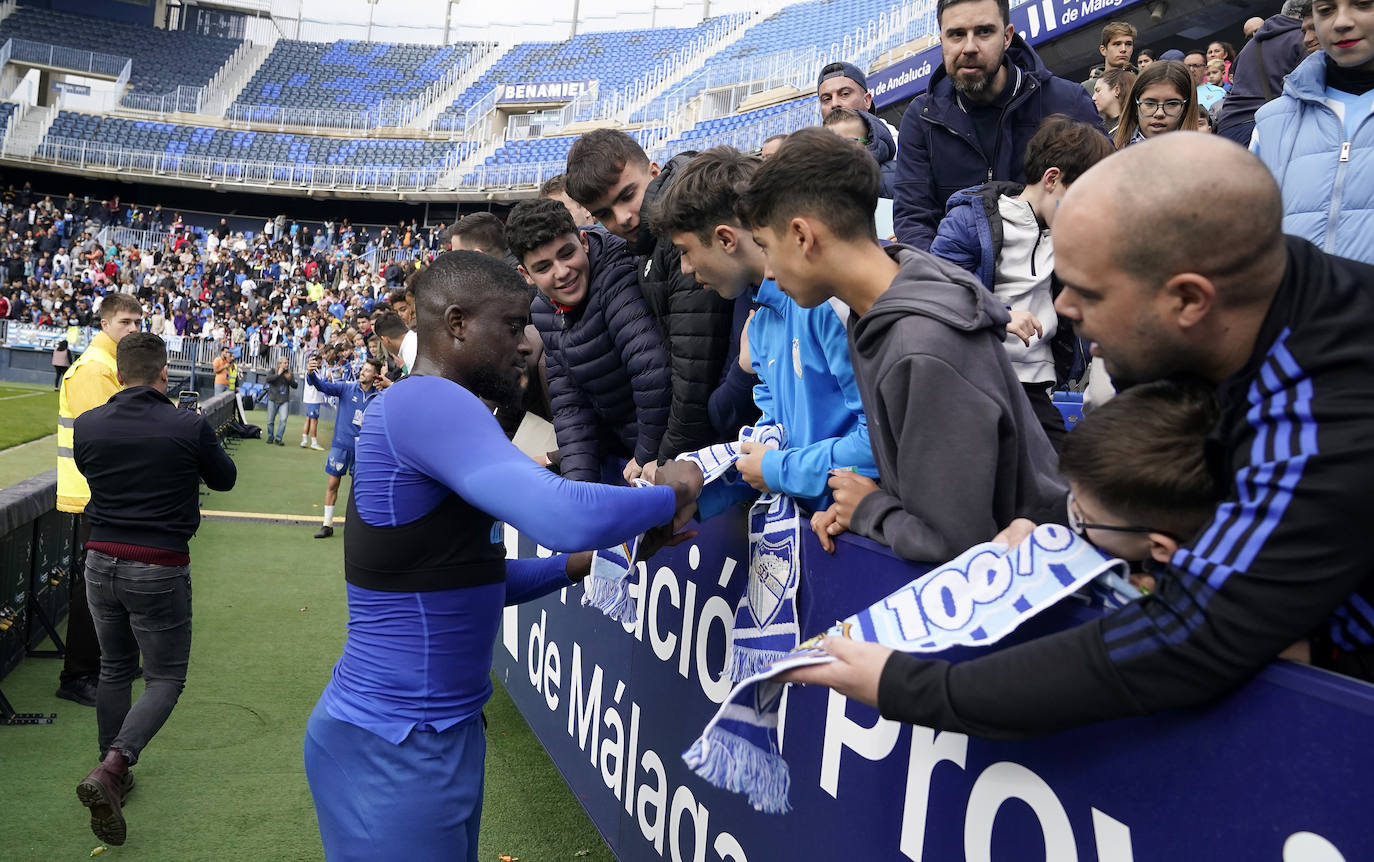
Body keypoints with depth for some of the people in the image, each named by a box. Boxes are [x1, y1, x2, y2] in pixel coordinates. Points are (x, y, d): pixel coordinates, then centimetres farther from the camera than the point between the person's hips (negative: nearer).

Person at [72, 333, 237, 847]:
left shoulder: (87, 425, -4)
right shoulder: (189, 427, -14)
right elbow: (224, 479, 4)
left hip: (101, 563, 4)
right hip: (159, 570, -4)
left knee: (114, 670, 21)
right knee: (165, 679, 7)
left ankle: (113, 774, 31)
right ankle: (110, 769, -13)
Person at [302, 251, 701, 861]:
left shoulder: (440, 415, 13)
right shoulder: (424, 401, -20)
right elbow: (562, 515, -32)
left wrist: (582, 563, 6)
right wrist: (669, 497, -14)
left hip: (444, 727, 10)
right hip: (392, 749, -10)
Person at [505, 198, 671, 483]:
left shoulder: (615, 276, -24)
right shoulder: (544, 313, 1)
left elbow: (652, 367, -33)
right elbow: (569, 402, 0)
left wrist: (649, 454, -24)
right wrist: (579, 478, -12)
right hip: (617, 449, 7)